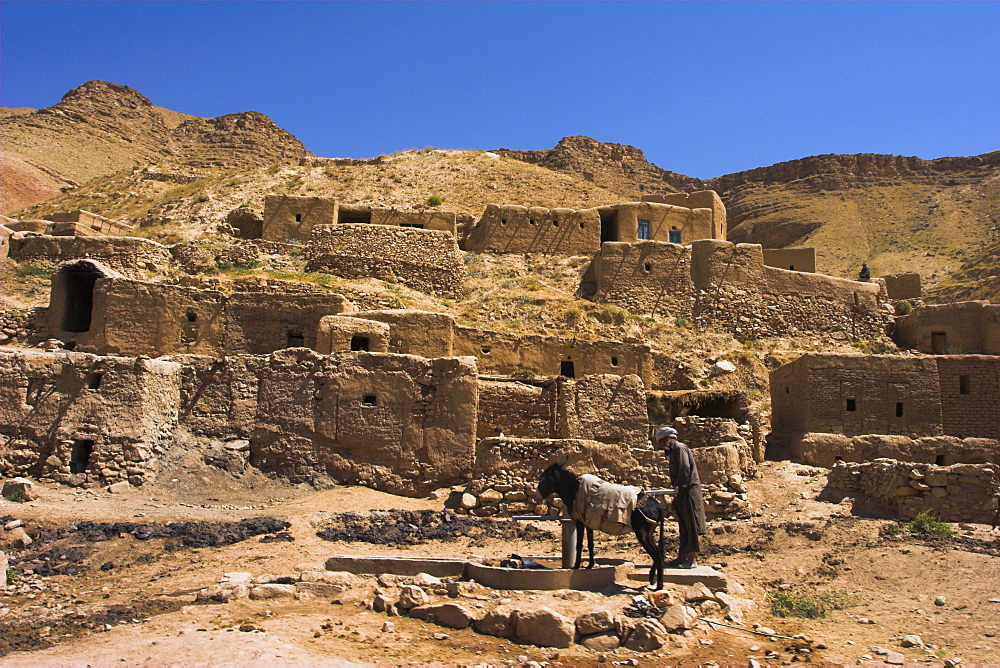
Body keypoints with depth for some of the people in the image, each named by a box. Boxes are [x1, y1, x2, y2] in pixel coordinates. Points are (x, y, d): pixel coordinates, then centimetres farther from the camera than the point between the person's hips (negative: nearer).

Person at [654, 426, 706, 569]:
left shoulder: (679, 448, -8)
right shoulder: (673, 451, 21)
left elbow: (685, 468, -21)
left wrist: (678, 486, -28)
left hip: (689, 490, -10)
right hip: (682, 493, 10)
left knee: (690, 525, -6)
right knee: (683, 527, 11)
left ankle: (692, 558, -4)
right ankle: (682, 557, 15)